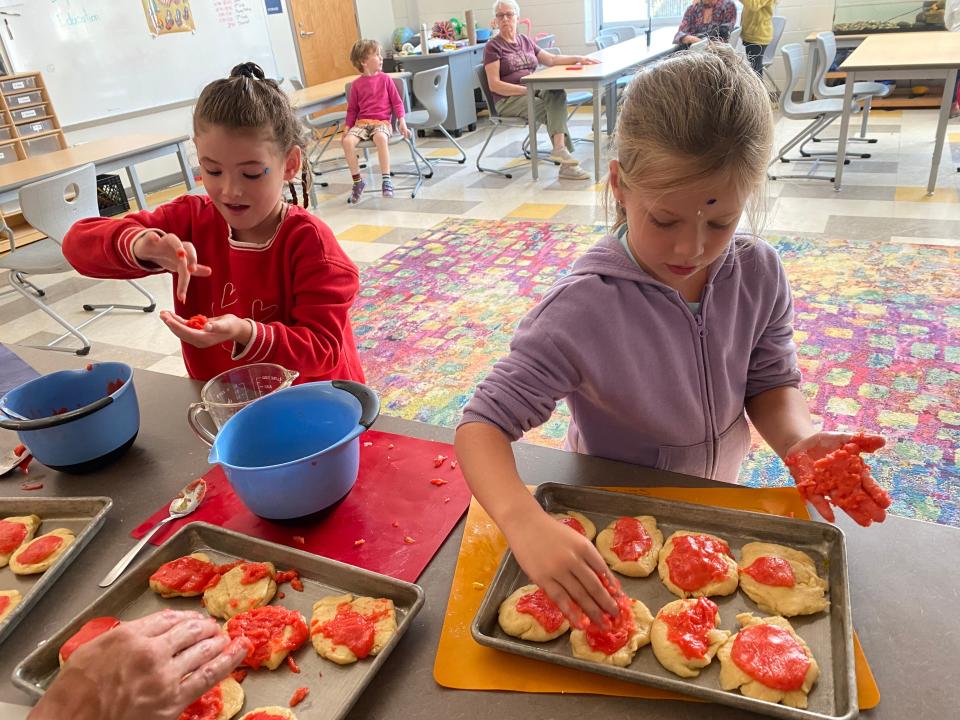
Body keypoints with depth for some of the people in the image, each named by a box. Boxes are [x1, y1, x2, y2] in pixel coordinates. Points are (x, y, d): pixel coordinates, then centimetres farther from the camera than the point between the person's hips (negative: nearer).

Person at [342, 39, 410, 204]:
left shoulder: (385, 79, 6)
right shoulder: (357, 84, 9)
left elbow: (397, 102, 7)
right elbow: (352, 109, 16)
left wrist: (402, 122, -5)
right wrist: (347, 127, 6)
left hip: (382, 121, -2)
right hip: (362, 122, 2)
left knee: (381, 138, -38)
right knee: (347, 141, -27)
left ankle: (386, 180, -31)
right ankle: (357, 181, -13)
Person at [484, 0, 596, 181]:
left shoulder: (526, 41, 18)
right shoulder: (493, 46, -1)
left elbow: (552, 59, 20)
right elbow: (494, 85, -11)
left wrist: (578, 58, 5)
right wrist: (526, 90, -19)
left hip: (532, 90, 5)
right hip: (508, 100, -5)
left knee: (557, 93, -27)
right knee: (554, 111, -24)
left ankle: (560, 148, -38)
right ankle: (564, 155, -23)